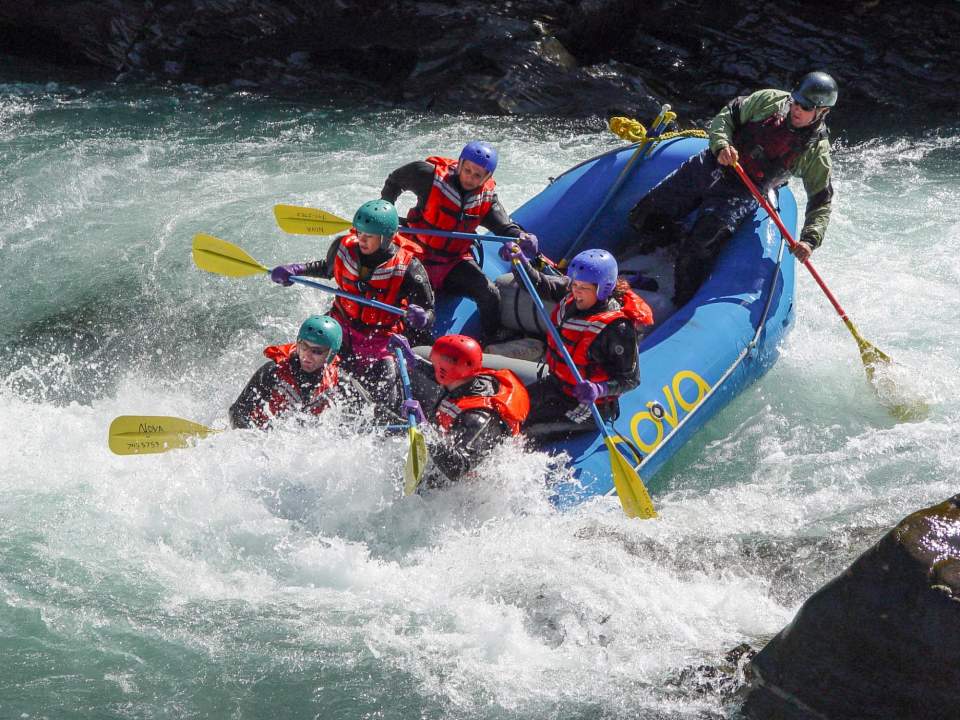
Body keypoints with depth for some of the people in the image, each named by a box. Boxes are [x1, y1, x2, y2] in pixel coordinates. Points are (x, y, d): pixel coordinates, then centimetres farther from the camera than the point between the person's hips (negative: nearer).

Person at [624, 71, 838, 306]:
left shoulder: (817, 152, -8)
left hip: (742, 194, -4)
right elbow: (727, 115, 5)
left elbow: (821, 201, -5)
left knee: (698, 251, -21)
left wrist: (809, 239, -21)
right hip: (711, 167, 4)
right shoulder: (770, 100, -2)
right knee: (643, 216, 2)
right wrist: (721, 145, -16)